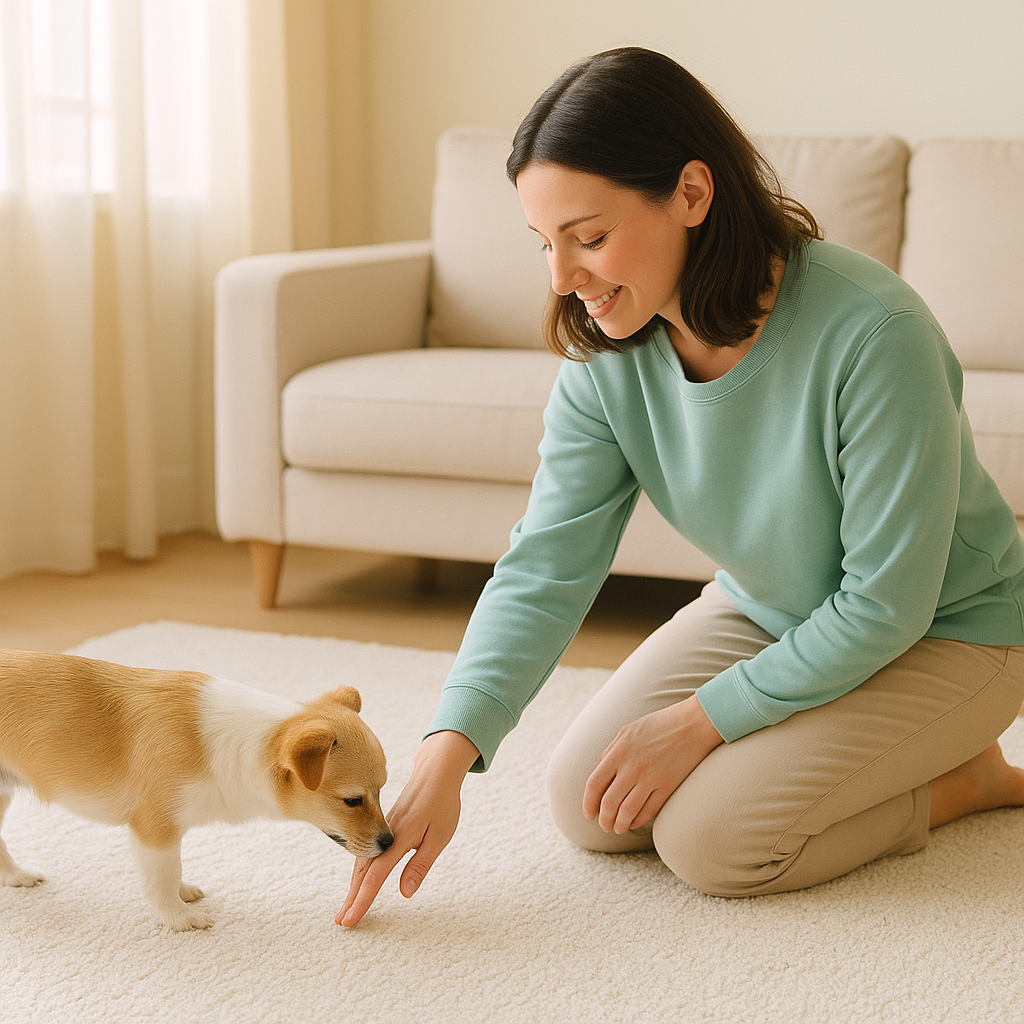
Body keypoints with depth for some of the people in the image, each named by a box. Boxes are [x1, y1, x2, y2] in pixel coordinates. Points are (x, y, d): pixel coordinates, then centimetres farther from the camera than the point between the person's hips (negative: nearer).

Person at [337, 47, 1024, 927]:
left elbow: (888, 606, -27)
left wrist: (701, 721, -21)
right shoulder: (606, 358, -17)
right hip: (765, 611, 6)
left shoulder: (873, 335, -35)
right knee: (585, 807, -2)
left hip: (944, 633, -6)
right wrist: (447, 754, -33)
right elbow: (545, 569, -19)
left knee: (711, 838, -20)